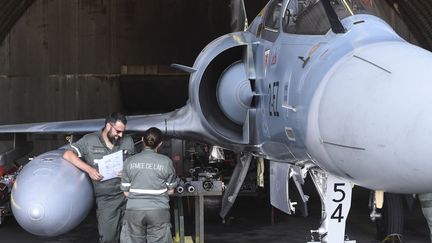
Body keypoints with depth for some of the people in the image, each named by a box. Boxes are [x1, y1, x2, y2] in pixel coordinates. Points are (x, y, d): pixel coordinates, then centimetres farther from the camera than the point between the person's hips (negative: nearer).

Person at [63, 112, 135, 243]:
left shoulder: (128, 141, 8)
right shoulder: (90, 140, 0)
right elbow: (68, 155, -7)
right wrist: (90, 170, -17)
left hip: (127, 195, 2)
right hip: (105, 200, -2)